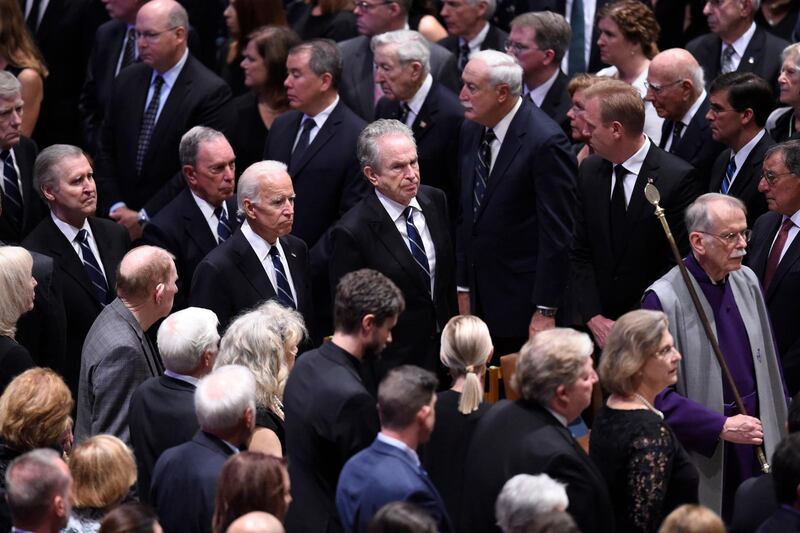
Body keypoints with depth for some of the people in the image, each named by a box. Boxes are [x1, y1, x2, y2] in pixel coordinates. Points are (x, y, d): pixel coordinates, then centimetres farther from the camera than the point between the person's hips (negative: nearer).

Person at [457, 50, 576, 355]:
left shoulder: (545, 142, -16)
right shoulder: (471, 132, 7)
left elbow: (556, 234, -15)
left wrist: (546, 311, -15)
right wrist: (463, 288, 12)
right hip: (479, 301, 7)